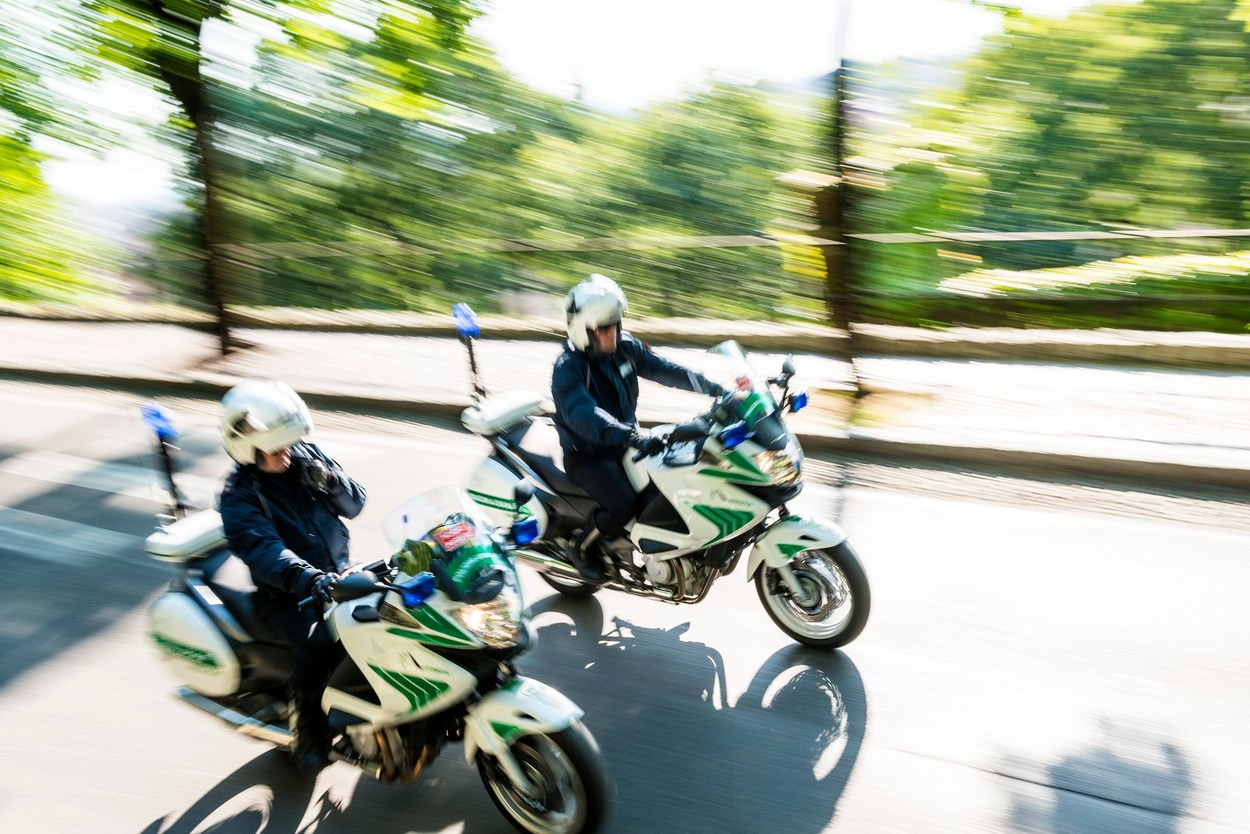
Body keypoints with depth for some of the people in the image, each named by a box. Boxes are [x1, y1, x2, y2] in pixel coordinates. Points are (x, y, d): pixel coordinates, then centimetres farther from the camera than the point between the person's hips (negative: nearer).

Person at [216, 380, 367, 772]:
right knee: (319, 646, -30)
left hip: (337, 575, 5)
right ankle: (307, 732, -4)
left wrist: (330, 481, -16)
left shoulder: (307, 457, 2)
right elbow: (263, 550, -29)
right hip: (286, 594, -5)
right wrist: (309, 579, -45)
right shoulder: (238, 495, -13)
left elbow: (354, 505, 6)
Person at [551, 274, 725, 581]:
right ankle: (581, 548, 2)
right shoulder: (568, 369, -24)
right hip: (587, 455, -7)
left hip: (626, 444, 7)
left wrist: (715, 388, -13)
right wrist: (632, 436, -53)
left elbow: (663, 369, -3)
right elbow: (584, 415, -39)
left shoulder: (625, 347, -2)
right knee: (625, 504, -26)